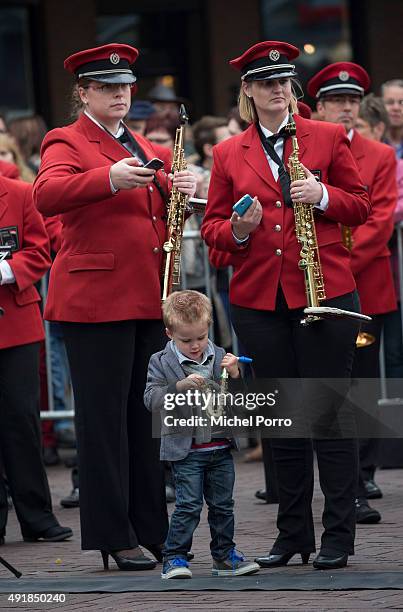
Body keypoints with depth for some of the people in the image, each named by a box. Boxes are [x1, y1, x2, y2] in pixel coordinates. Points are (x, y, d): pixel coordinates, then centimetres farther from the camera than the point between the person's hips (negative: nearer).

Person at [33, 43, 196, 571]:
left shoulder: (143, 149, 19)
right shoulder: (66, 143, -2)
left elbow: (161, 210, 18)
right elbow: (47, 196, -22)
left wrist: (179, 190, -6)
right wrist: (110, 179, -38)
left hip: (150, 300, 7)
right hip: (96, 299, -7)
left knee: (147, 415, 9)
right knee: (105, 418, -4)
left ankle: (152, 529, 15)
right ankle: (114, 537, 0)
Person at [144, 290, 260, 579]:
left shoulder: (220, 358, 5)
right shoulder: (161, 363, -2)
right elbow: (152, 399, -13)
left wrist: (235, 376, -14)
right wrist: (181, 386, -26)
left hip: (221, 447, 4)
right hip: (184, 448, -4)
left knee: (223, 505, 10)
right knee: (188, 506, -8)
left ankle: (224, 555, 22)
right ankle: (174, 557, -1)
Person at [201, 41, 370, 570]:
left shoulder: (328, 138, 5)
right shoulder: (228, 154, 10)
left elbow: (361, 208, 7)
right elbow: (212, 227, 10)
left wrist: (323, 196, -13)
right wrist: (238, 230, -12)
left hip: (324, 290, -2)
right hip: (258, 299, 3)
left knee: (329, 409, -3)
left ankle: (339, 536, 1)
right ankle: (293, 535, 14)